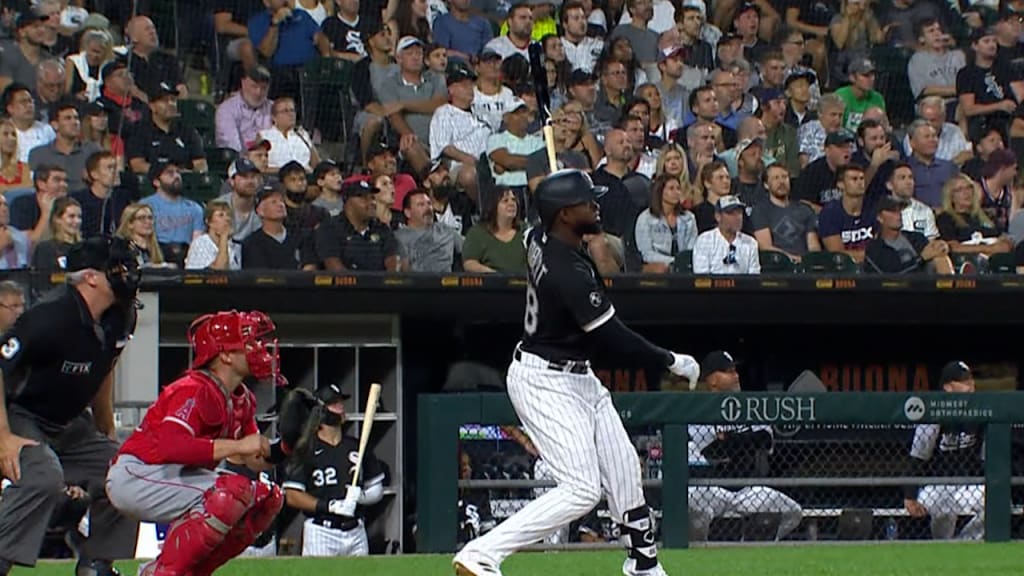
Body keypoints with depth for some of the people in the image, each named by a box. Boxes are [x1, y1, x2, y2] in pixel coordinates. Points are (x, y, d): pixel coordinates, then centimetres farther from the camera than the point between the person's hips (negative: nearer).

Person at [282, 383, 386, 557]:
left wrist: (361, 496, -6)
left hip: (355, 533, 5)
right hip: (321, 534, -5)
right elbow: (293, 496, -8)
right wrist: (330, 506, -17)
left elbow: (377, 489, 17)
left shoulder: (358, 447, 13)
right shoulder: (306, 451, -2)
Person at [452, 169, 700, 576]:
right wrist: (671, 362, -12)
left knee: (623, 467, 16)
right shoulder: (570, 273, -29)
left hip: (577, 377, 10)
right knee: (582, 490, -13)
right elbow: (614, 338, -23)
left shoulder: (540, 238, -2)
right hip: (547, 384, -10)